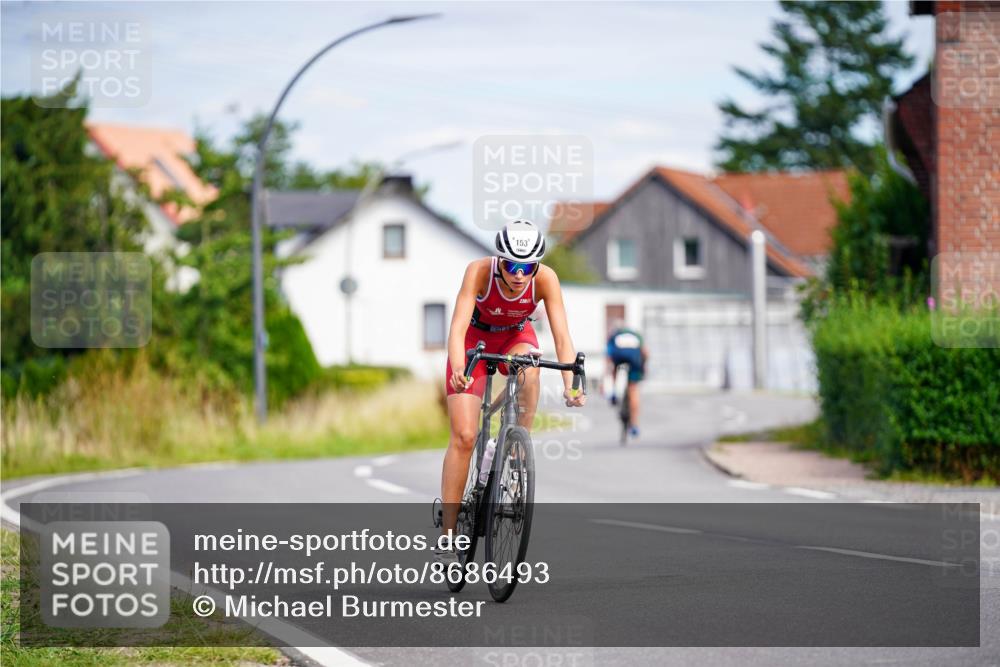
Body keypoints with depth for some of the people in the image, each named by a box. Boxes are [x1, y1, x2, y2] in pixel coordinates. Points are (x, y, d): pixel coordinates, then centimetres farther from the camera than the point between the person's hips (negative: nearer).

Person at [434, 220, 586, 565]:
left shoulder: (545, 279, -29)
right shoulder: (479, 271, -33)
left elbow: (562, 335, -32)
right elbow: (457, 328, -40)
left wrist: (570, 384, -47)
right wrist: (458, 371, -58)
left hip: (516, 335, 2)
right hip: (476, 336, -1)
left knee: (529, 366, -37)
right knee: (463, 436, -13)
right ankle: (447, 536, -9)